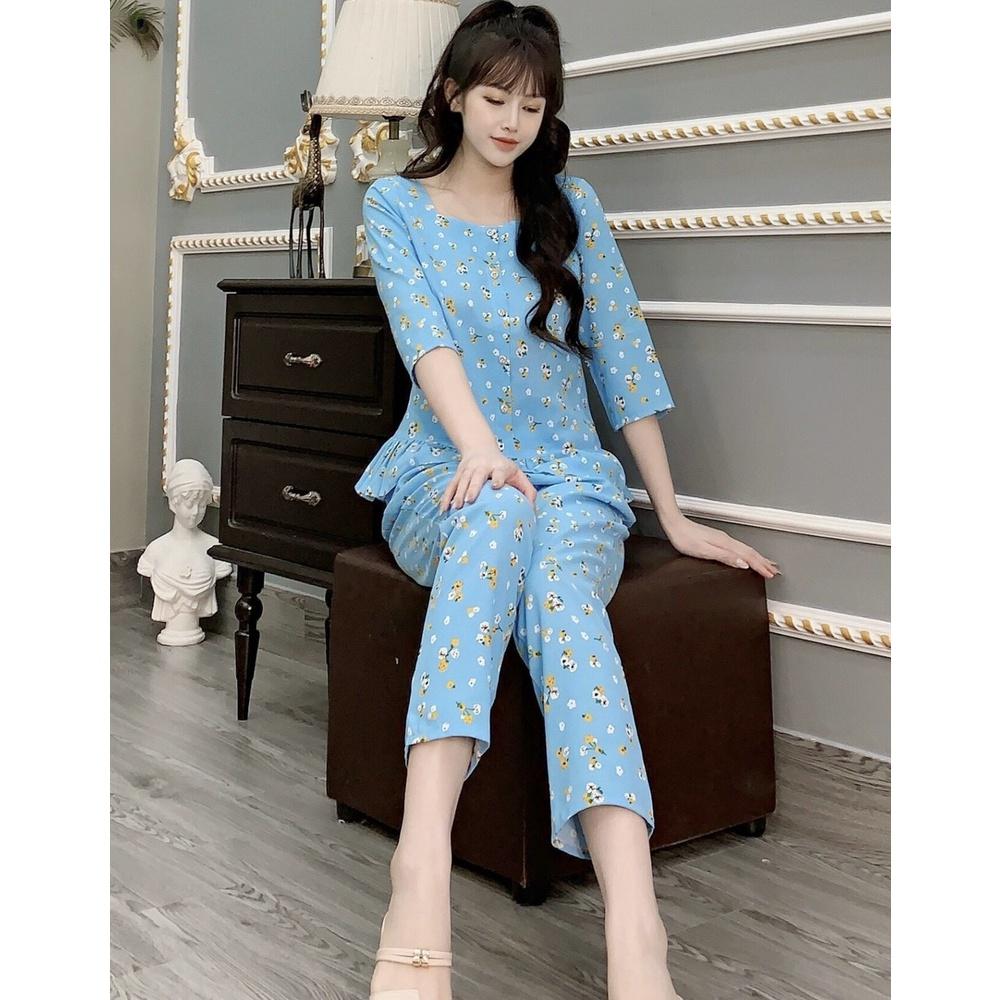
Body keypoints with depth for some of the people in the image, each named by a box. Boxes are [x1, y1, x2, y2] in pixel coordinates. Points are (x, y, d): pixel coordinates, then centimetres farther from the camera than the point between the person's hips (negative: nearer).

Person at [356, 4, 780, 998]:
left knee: (562, 583, -36)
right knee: (501, 510, -39)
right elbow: (425, 336, -11)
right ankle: (423, 868, -53)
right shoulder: (396, 204, 8)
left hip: (573, 478, 1)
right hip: (441, 477, -1)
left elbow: (623, 359, 8)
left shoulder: (572, 205, 11)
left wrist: (674, 514, 6)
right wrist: (478, 443, -30)